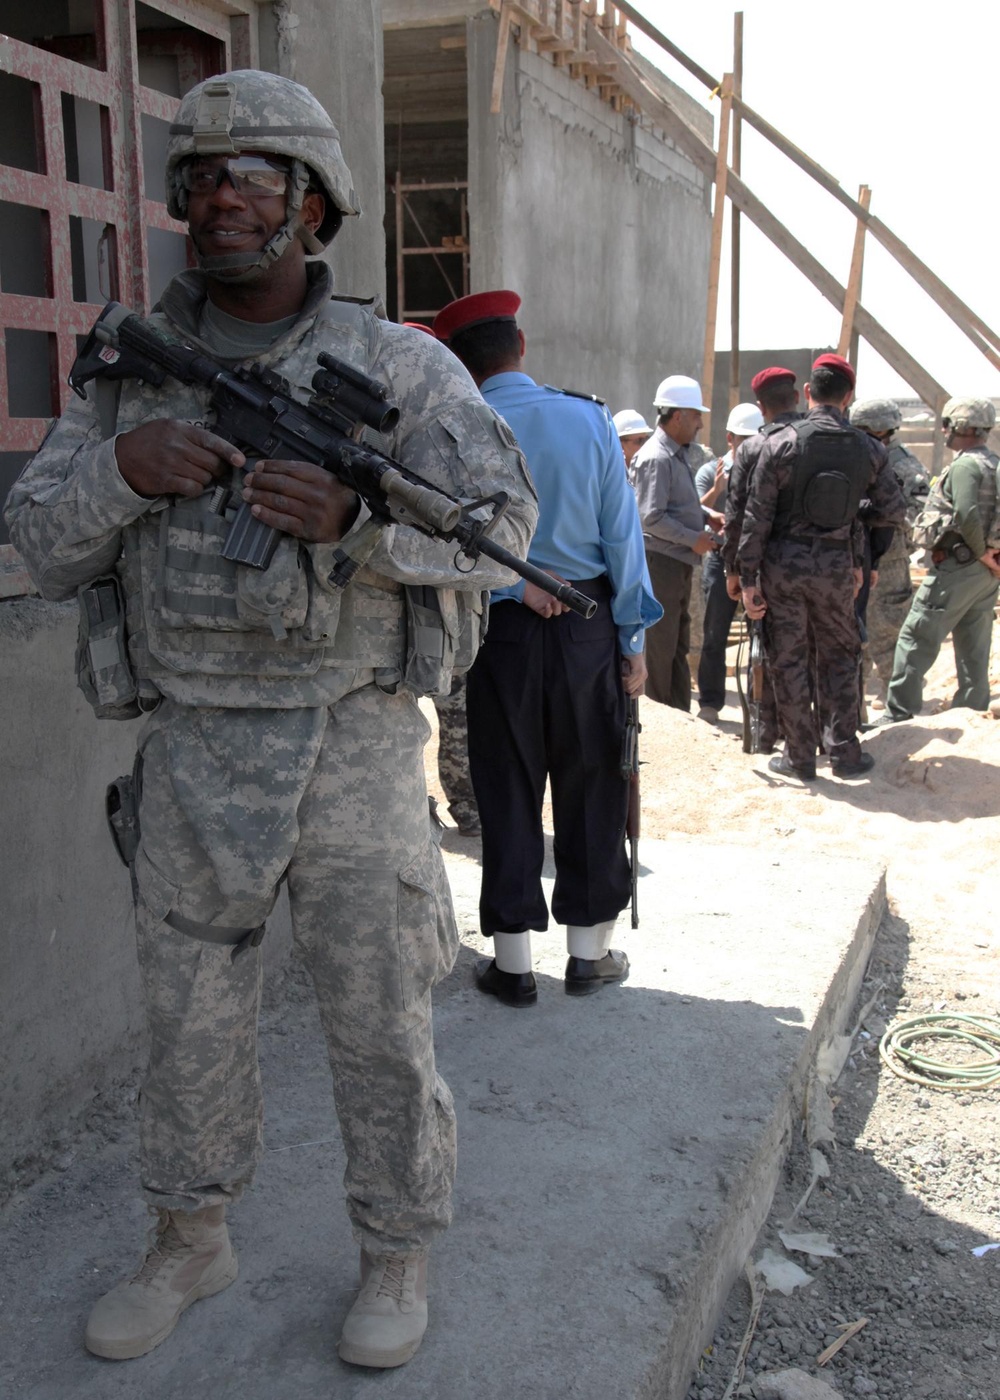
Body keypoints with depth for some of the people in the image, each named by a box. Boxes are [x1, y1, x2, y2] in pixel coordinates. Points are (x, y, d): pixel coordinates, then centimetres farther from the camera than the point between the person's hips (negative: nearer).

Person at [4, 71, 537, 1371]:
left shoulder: (399, 363, -4)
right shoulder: (133, 370, 5)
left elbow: (498, 523, -12)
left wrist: (353, 515, -30)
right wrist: (123, 468, -19)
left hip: (353, 749, -3)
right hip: (192, 756, 3)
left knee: (381, 1016, 6)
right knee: (192, 1011, 14)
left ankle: (399, 1252, 27)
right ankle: (191, 1242, 34)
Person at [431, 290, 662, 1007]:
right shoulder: (589, 417, -1)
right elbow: (622, 532, 0)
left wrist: (516, 583, -2)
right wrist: (634, 638, 4)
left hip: (502, 627, -1)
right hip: (589, 624, 1)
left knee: (509, 790, 8)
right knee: (591, 782, 12)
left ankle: (513, 962, 16)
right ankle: (590, 951, 22)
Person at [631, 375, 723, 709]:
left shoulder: (678, 454, 15)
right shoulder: (655, 458, -17)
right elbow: (651, 517, -22)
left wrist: (707, 515, 9)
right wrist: (693, 539, -18)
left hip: (679, 563, 11)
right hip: (660, 560, -11)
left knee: (678, 646, 16)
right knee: (659, 647, -4)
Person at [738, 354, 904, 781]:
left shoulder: (781, 443, -9)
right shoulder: (868, 449, -2)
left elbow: (756, 516, -9)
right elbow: (892, 512, 5)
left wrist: (748, 578, -4)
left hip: (784, 564, -2)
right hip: (836, 565, 2)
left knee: (788, 661, 7)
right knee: (839, 657, 16)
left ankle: (800, 757, 14)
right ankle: (844, 752, 16)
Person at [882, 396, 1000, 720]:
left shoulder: (965, 465, -14)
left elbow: (967, 514, -27)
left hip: (958, 565, -9)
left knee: (916, 638, -5)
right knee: (974, 648, 14)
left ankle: (898, 716, -6)